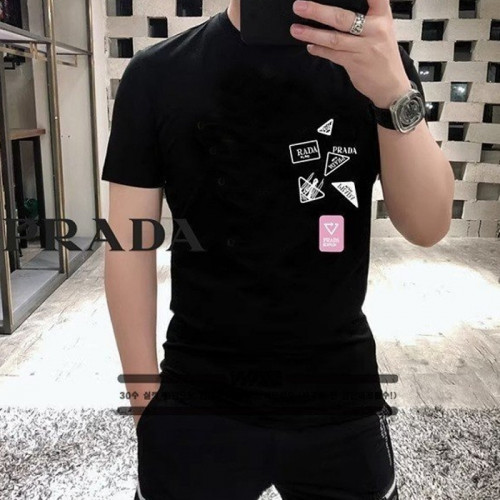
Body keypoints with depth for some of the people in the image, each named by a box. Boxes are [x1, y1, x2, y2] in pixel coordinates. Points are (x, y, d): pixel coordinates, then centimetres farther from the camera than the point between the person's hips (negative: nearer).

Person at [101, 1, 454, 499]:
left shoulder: (373, 57, -2)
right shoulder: (156, 73, -5)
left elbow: (427, 227, -9)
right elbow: (130, 243, -3)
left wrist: (395, 91, -25)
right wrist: (144, 398, 0)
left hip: (341, 394, 2)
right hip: (196, 400, 0)